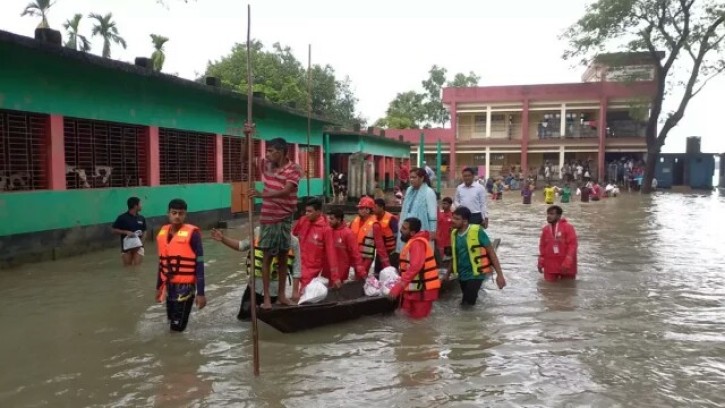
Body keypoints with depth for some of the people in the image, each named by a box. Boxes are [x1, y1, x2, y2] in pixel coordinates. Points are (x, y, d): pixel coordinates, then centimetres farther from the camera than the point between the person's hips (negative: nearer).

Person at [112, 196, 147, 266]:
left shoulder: (141, 218, 4)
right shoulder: (122, 218, -7)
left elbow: (144, 231, 12)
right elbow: (113, 230, -4)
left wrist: (141, 241, -6)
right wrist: (126, 232, -17)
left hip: (138, 246, 2)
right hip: (126, 246, -2)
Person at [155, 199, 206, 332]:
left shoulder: (192, 233, -13)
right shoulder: (162, 233, 5)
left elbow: (199, 264, -12)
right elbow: (162, 262, 16)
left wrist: (200, 292, -15)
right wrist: (159, 287, 20)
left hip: (186, 285, -6)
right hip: (169, 285, 6)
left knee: (178, 327, -6)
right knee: (172, 324, 15)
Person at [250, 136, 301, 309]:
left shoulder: (294, 169, -11)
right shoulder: (266, 164, 1)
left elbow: (285, 191, -23)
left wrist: (261, 194, -34)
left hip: (286, 218, -1)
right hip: (268, 218, 2)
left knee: (283, 256, 9)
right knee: (267, 257, 2)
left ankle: (281, 294, 20)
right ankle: (266, 297, 7)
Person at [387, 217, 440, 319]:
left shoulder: (417, 243, -20)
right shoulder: (413, 242, 12)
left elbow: (415, 267, -33)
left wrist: (398, 287, -38)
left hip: (422, 290, -10)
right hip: (414, 288, 10)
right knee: (410, 317, 16)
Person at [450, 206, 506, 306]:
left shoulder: (477, 231, -16)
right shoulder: (454, 233, 1)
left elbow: (491, 252, -13)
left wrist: (499, 274, -15)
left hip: (475, 274, -6)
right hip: (462, 274, 6)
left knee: (467, 304, -15)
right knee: (466, 305, 18)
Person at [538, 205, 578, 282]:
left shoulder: (568, 227, -9)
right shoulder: (545, 229, 5)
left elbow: (573, 245, -14)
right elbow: (542, 247, 13)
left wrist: (567, 263, -21)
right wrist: (541, 263, 9)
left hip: (566, 267, -3)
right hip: (550, 267, 3)